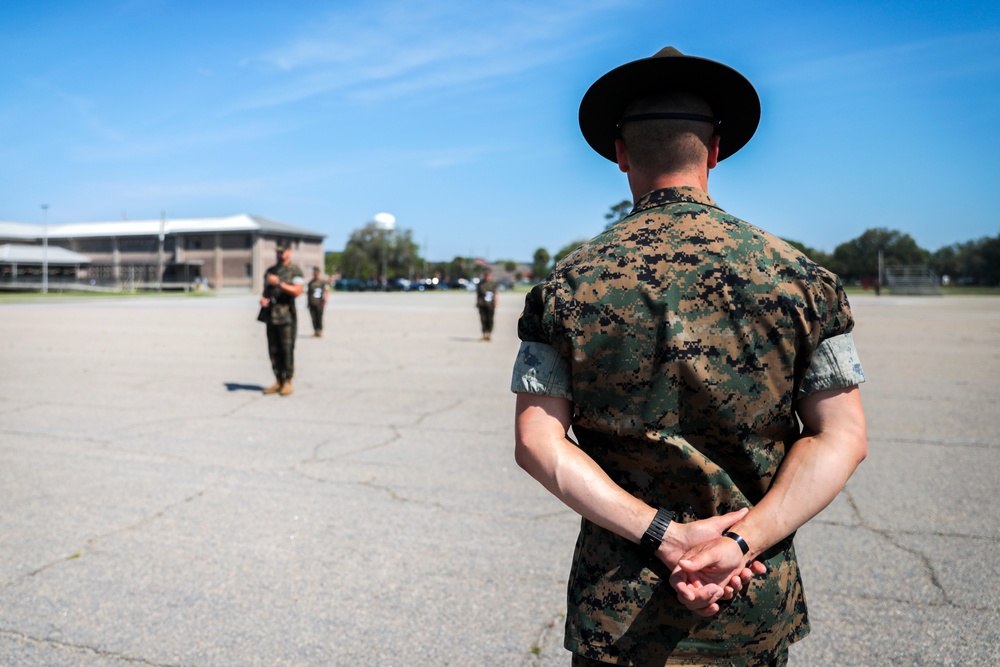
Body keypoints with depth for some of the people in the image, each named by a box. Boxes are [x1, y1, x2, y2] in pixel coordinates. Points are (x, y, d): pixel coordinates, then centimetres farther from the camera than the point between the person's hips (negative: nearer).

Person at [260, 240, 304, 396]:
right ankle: (278, 382, 14)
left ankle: (287, 382, 1)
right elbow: (266, 290, 21)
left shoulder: (295, 270, 0)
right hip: (271, 315, 6)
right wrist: (263, 298, 0)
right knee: (273, 350, 6)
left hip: (286, 315, -6)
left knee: (287, 349, -6)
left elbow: (297, 291, -11)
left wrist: (279, 283, -18)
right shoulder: (270, 271, 18)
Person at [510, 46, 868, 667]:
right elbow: (841, 437, -8)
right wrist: (742, 541, -14)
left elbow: (538, 442, -11)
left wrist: (664, 533, -14)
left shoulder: (568, 285, -7)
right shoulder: (796, 274, -6)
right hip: (757, 609, 1)